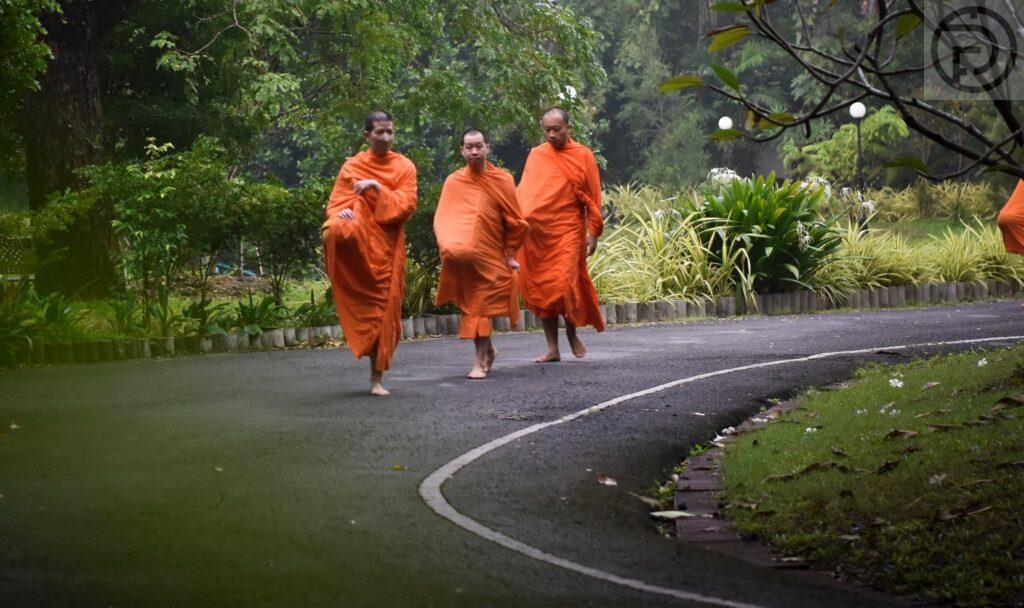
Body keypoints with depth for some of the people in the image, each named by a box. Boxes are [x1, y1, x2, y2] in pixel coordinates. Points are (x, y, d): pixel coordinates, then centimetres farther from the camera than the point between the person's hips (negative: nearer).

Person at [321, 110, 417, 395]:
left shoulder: (404, 167, 8)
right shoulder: (352, 166, 7)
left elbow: (407, 206, -2)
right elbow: (336, 203, 6)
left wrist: (376, 188, -14)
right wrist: (339, 215, -18)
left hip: (387, 246, 1)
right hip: (358, 237, -1)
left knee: (384, 308, 1)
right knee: (336, 232, -41)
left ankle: (377, 378, 10)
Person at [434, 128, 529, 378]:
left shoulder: (502, 181, 0)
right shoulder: (453, 182, 1)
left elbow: (515, 221, 5)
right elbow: (443, 219, 0)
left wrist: (510, 254, 5)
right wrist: (447, 244, -16)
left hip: (491, 256, -1)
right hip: (463, 259, 1)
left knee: (481, 305, -4)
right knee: (471, 304, 7)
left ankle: (480, 362, -2)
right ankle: (488, 349, 27)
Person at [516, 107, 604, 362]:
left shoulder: (583, 156, 3)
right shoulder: (536, 155, 10)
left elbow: (593, 197, 4)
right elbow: (525, 191, 8)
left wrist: (593, 232, -1)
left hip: (568, 231, -3)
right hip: (537, 232, 3)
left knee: (564, 284, -15)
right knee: (541, 289, 2)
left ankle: (572, 330, 12)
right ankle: (552, 349, 8)